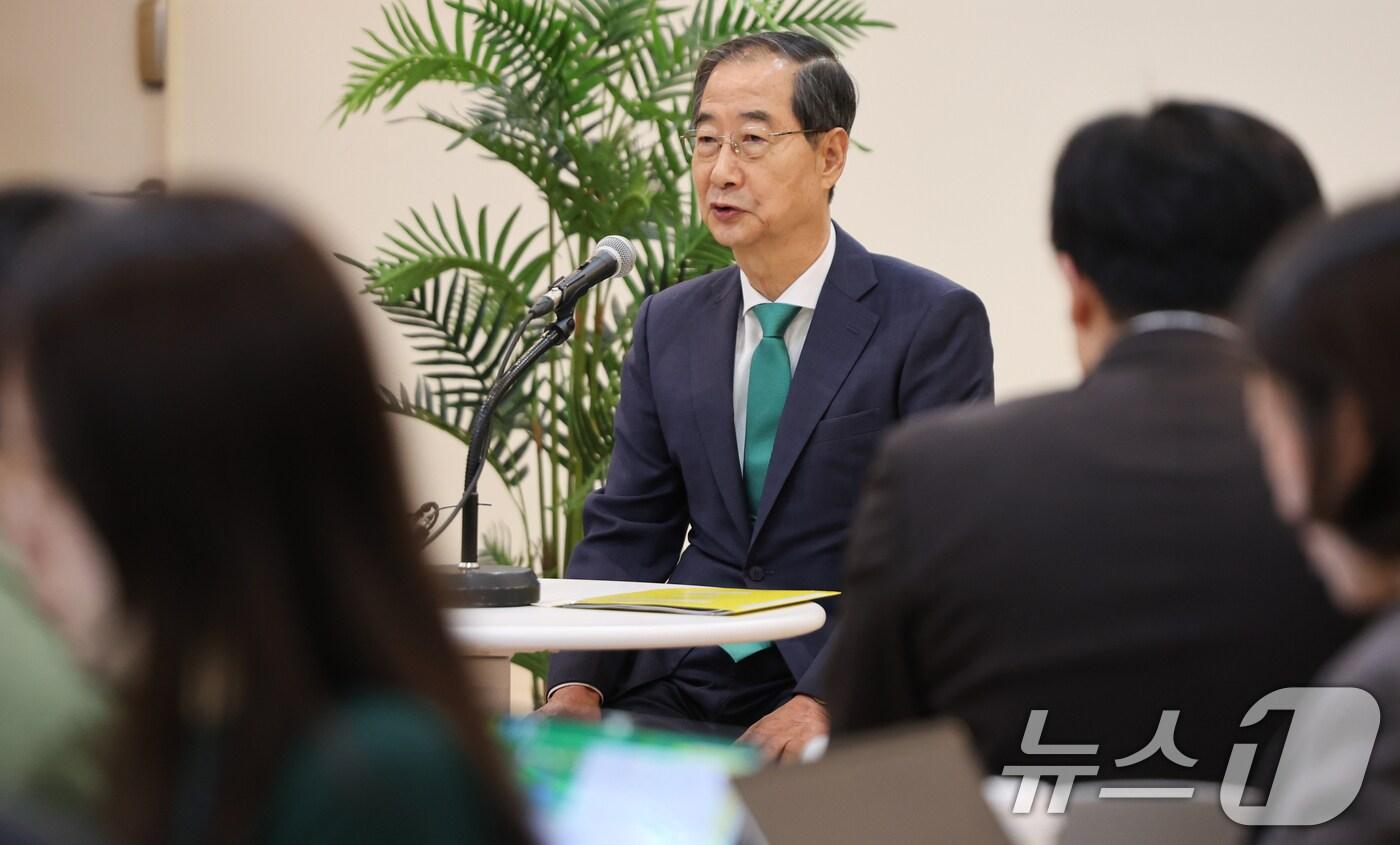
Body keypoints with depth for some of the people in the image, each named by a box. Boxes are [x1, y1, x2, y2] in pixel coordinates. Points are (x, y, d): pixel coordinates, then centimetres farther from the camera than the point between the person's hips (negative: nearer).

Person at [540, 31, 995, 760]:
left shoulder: (934, 322, -4)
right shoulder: (669, 326, 14)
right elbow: (625, 530, 12)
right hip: (685, 689, 5)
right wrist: (576, 686, -5)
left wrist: (821, 704, -21)